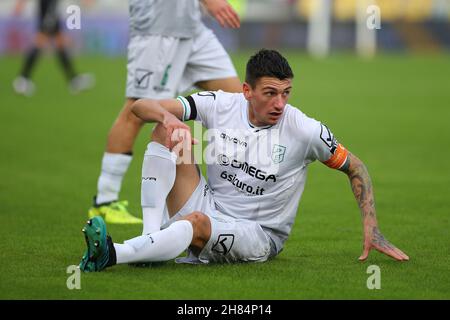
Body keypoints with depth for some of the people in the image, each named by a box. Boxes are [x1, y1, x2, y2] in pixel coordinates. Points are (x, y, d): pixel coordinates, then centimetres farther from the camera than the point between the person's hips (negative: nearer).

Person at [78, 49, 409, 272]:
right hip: (208, 209, 4)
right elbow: (142, 106, -7)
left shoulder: (304, 130, -11)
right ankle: (151, 235, -27)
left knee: (198, 222, -39)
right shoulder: (220, 105, -5)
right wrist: (167, 117, -31)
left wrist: (371, 229, -5)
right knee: (170, 132, -16)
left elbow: (355, 167, 3)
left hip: (259, 234, -4)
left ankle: (112, 255, -53)